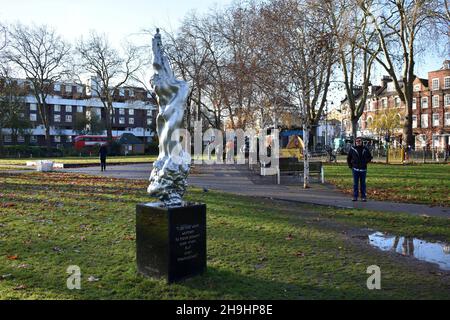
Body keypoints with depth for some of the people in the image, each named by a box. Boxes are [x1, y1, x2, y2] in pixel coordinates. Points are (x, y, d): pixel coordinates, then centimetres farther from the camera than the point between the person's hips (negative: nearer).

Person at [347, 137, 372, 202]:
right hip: (355, 169, -1)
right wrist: (350, 166, 6)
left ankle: (363, 197, 12)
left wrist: (365, 162, 1)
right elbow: (348, 158, 10)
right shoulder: (352, 149, 0)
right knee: (355, 183, 3)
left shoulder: (365, 149, 2)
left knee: (363, 183, 6)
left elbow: (370, 157, 14)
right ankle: (355, 196, 8)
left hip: (363, 169, 1)